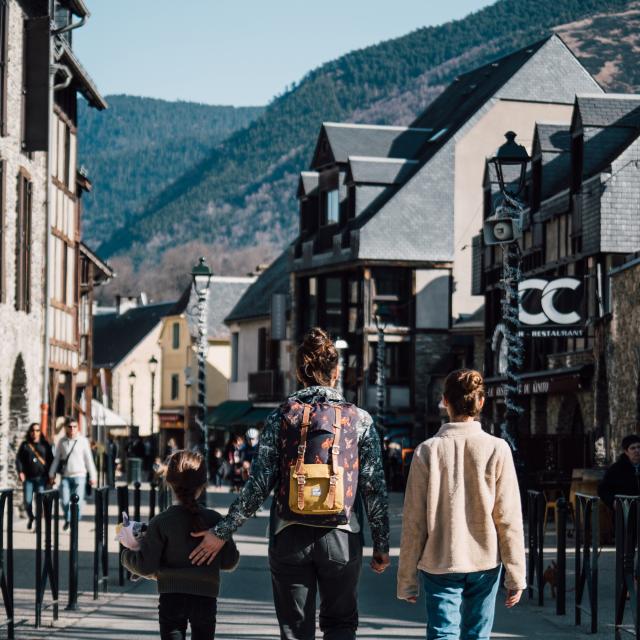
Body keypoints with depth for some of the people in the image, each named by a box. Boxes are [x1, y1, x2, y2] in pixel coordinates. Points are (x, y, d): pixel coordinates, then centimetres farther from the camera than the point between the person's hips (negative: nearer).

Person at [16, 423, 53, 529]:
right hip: (28, 478, 1)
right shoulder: (24, 445, 9)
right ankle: (30, 518, 25)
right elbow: (18, 459, 4)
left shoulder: (45, 445, 7)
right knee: (27, 501, -3)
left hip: (41, 478, -1)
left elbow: (51, 461, 7)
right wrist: (20, 472, -10)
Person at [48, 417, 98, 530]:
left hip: (79, 475, -2)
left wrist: (93, 476, 3)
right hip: (65, 476, 2)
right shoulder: (62, 442, 7)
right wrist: (52, 474, 14)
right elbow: (56, 458, 15)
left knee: (78, 502, -8)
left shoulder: (83, 441, 0)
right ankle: (67, 519, 24)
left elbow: (89, 459, 3)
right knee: (65, 501, -1)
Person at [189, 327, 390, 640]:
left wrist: (222, 532, 4)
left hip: (289, 539, 0)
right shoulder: (359, 419, -1)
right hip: (341, 539, 0)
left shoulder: (282, 417, -1)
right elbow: (374, 489, -1)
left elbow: (258, 485, -4)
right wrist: (381, 546, 8)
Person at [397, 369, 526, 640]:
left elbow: (414, 521, -3)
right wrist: (516, 575, 3)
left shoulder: (427, 450, -5)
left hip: (439, 564, -1)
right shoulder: (497, 449, -5)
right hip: (485, 563, 1)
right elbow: (508, 518, -5)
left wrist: (407, 579, 5)